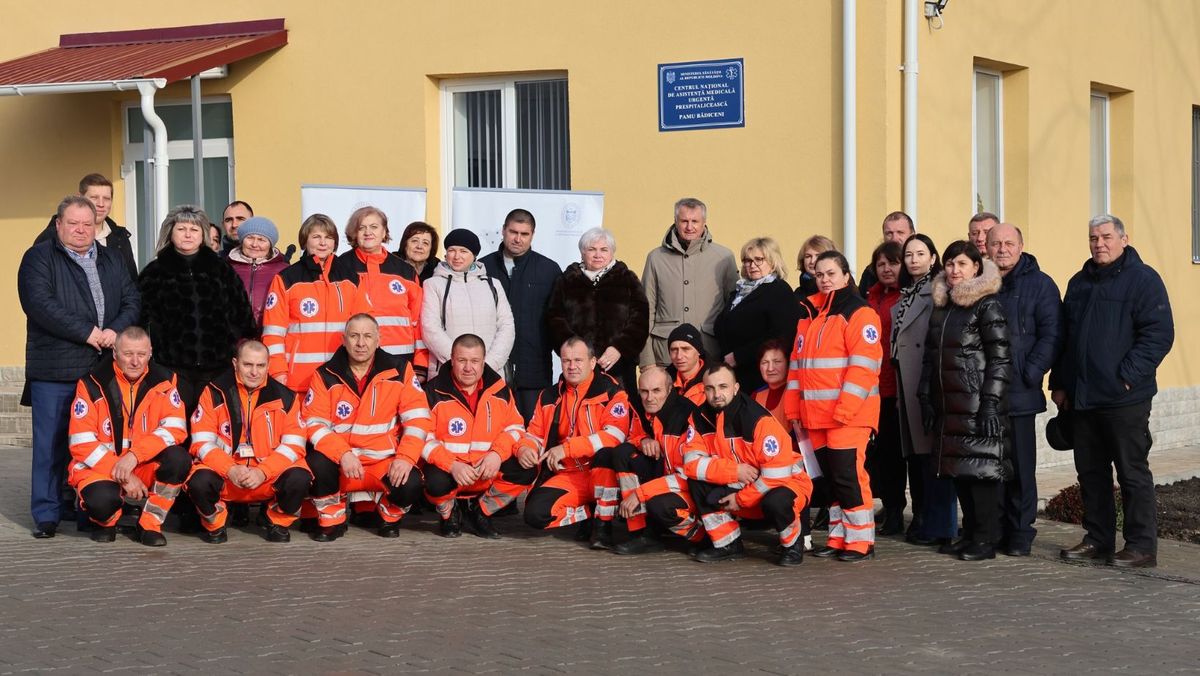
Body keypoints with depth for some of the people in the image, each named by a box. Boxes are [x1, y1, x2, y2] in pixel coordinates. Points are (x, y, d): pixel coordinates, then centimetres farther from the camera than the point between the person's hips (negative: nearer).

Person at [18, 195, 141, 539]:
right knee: (51, 443, -2)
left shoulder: (111, 259, 17)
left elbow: (132, 300, 11)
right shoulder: (40, 258, 0)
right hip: (55, 371, -4)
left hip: (104, 367, 4)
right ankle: (47, 515, 6)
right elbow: (40, 304, -13)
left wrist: (115, 330, -9)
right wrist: (87, 332, -16)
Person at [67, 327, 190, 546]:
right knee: (102, 500, -35)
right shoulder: (92, 385, -9)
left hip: (146, 468, 3)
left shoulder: (163, 381, -2)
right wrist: (123, 476, -19)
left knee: (178, 459, -28)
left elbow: (175, 427, -11)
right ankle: (105, 520, 5)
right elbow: (82, 444, -12)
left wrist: (134, 455, -26)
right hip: (100, 468, -3)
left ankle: (150, 524, -8)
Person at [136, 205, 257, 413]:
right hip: (173, 367, -1)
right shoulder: (154, 272, 10)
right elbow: (145, 319, 8)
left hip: (216, 366, 1)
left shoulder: (221, 270, 14)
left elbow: (242, 315, 14)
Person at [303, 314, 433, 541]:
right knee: (317, 464, -31)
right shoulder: (325, 376, -1)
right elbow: (314, 424, -7)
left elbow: (418, 418, -4)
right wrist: (343, 454, -23)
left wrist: (405, 457, -18)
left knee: (410, 485, -28)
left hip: (386, 461, 0)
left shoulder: (399, 370, -1)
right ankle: (332, 520, -1)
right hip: (339, 461, 0)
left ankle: (390, 517, 10)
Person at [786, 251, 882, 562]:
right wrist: (795, 410, 11)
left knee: (848, 476, -7)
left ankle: (861, 542, 1)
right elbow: (797, 364, 18)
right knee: (830, 477, 11)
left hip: (848, 415, -7)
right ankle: (838, 539, 18)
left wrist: (844, 409, -20)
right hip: (816, 416, 7)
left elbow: (864, 366, -14)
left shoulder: (859, 313, -6)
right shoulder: (809, 315, 17)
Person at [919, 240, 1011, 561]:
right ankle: (970, 533, 18)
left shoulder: (987, 306, -7)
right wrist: (926, 399, 12)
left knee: (981, 467, -6)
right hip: (948, 404, 7)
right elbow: (930, 357, 18)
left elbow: (1000, 360, -12)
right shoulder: (941, 306, 14)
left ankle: (986, 539, 1)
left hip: (977, 404, -7)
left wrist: (991, 404, -17)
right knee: (958, 469, 9)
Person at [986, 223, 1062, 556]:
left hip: (1019, 394, -3)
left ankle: (1020, 532, 9)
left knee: (1020, 466, 2)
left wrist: (1029, 374, -13)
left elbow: (1051, 335, -5)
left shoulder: (1039, 284, 1)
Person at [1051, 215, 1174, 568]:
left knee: (1133, 473, -1)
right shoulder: (1079, 283, 16)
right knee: (1091, 472, 11)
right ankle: (1098, 539, 21)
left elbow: (1159, 334, -12)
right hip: (1081, 398, 7)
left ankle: (1142, 546, 4)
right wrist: (1059, 383, 13)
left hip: (1124, 399, -7)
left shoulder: (1143, 279, -5)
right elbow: (1064, 336, 21)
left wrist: (1127, 376, -17)